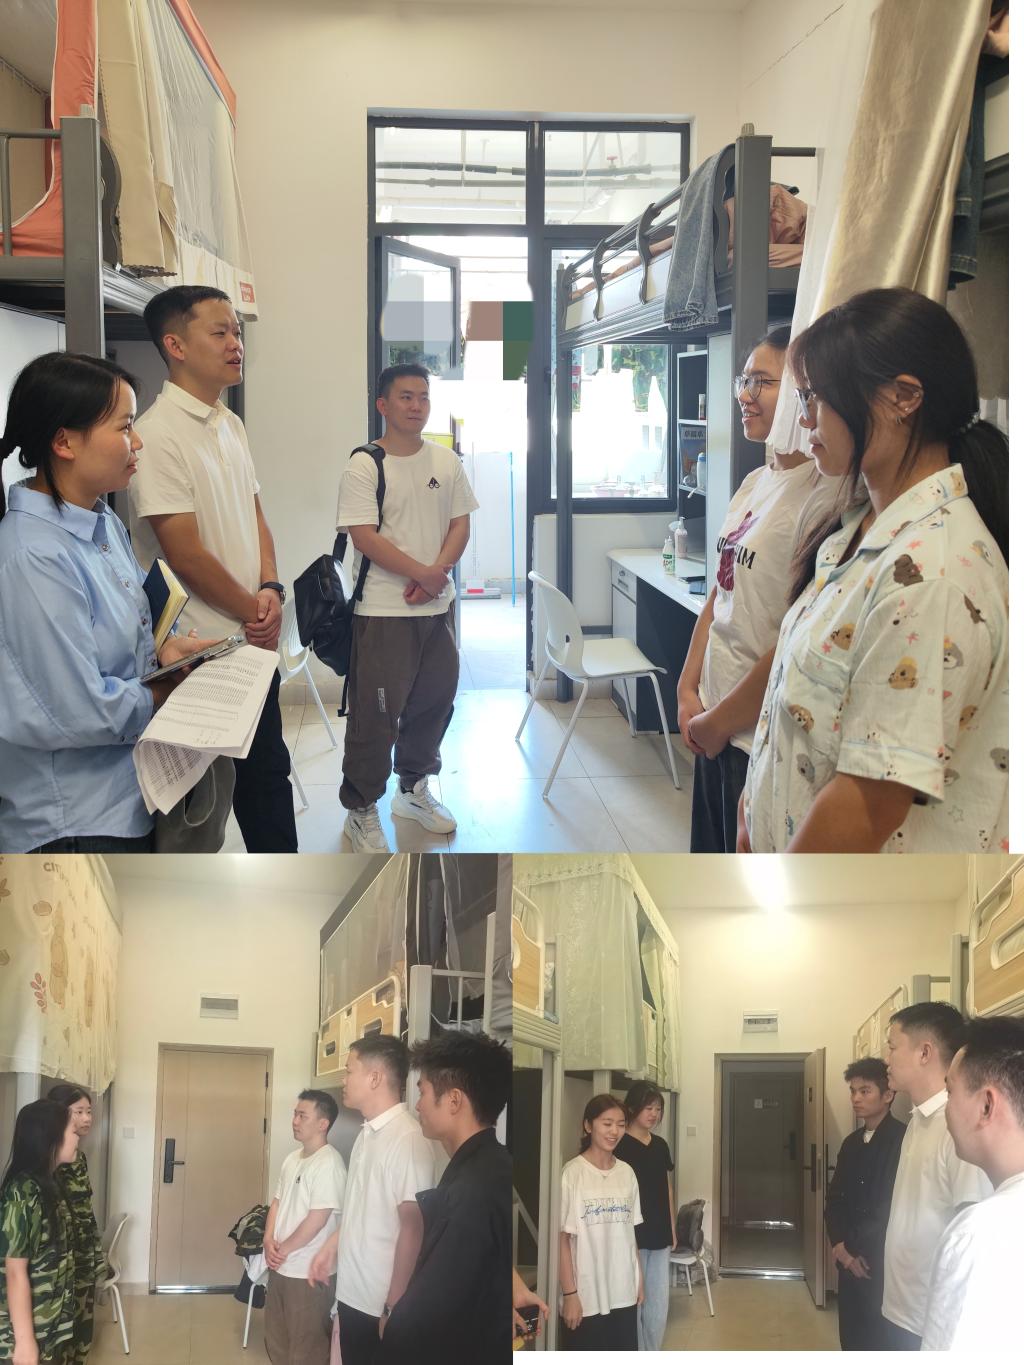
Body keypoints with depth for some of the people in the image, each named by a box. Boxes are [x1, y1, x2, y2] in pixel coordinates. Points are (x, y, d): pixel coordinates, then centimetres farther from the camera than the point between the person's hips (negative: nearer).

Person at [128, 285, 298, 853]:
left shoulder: (231, 426, 10)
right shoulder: (159, 433, -17)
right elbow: (185, 554, -19)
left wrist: (269, 589, -3)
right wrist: (255, 612, -8)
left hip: (253, 639, 8)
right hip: (200, 650, -8)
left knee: (267, 770, 18)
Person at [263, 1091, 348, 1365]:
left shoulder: (329, 1162, -18)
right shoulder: (292, 1158, 10)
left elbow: (318, 1218, -21)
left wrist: (284, 1249, -12)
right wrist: (268, 1241, -3)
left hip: (308, 1272, -9)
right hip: (280, 1267, 9)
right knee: (276, 1339, 19)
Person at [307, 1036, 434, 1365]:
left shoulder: (408, 1139, -21)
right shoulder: (368, 1133, 7)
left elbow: (413, 1228, -21)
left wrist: (394, 1308, -20)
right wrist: (331, 1247, 21)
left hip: (383, 1304, -8)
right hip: (353, 1294, 8)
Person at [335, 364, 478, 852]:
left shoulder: (446, 461, 7)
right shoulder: (364, 466, -10)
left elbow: (460, 523, 7)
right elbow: (363, 537, -16)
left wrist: (438, 573, -11)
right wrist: (423, 574, -16)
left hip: (439, 606, 6)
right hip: (384, 609, -6)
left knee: (434, 700, 16)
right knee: (376, 712, -2)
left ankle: (414, 789, 36)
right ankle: (361, 811, 11)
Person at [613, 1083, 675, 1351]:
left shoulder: (660, 1145, 11)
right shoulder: (620, 1146, -10)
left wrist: (672, 1230, 15)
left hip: (659, 1236, 7)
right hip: (632, 1236, -7)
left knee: (659, 1304, 9)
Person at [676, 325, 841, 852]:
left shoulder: (823, 496, -20)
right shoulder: (755, 483, 8)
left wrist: (719, 720, -12)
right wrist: (689, 691, 7)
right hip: (717, 730, 8)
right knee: (711, 851, 20)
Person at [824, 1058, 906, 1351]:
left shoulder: (904, 1140, -12)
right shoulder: (851, 1143, 12)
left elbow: (895, 1206, -15)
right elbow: (835, 1197, 13)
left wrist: (859, 1250, -10)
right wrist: (840, 1245, -4)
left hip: (883, 1263, -7)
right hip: (850, 1259, 7)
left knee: (878, 1340, -3)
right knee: (852, 1336, 10)